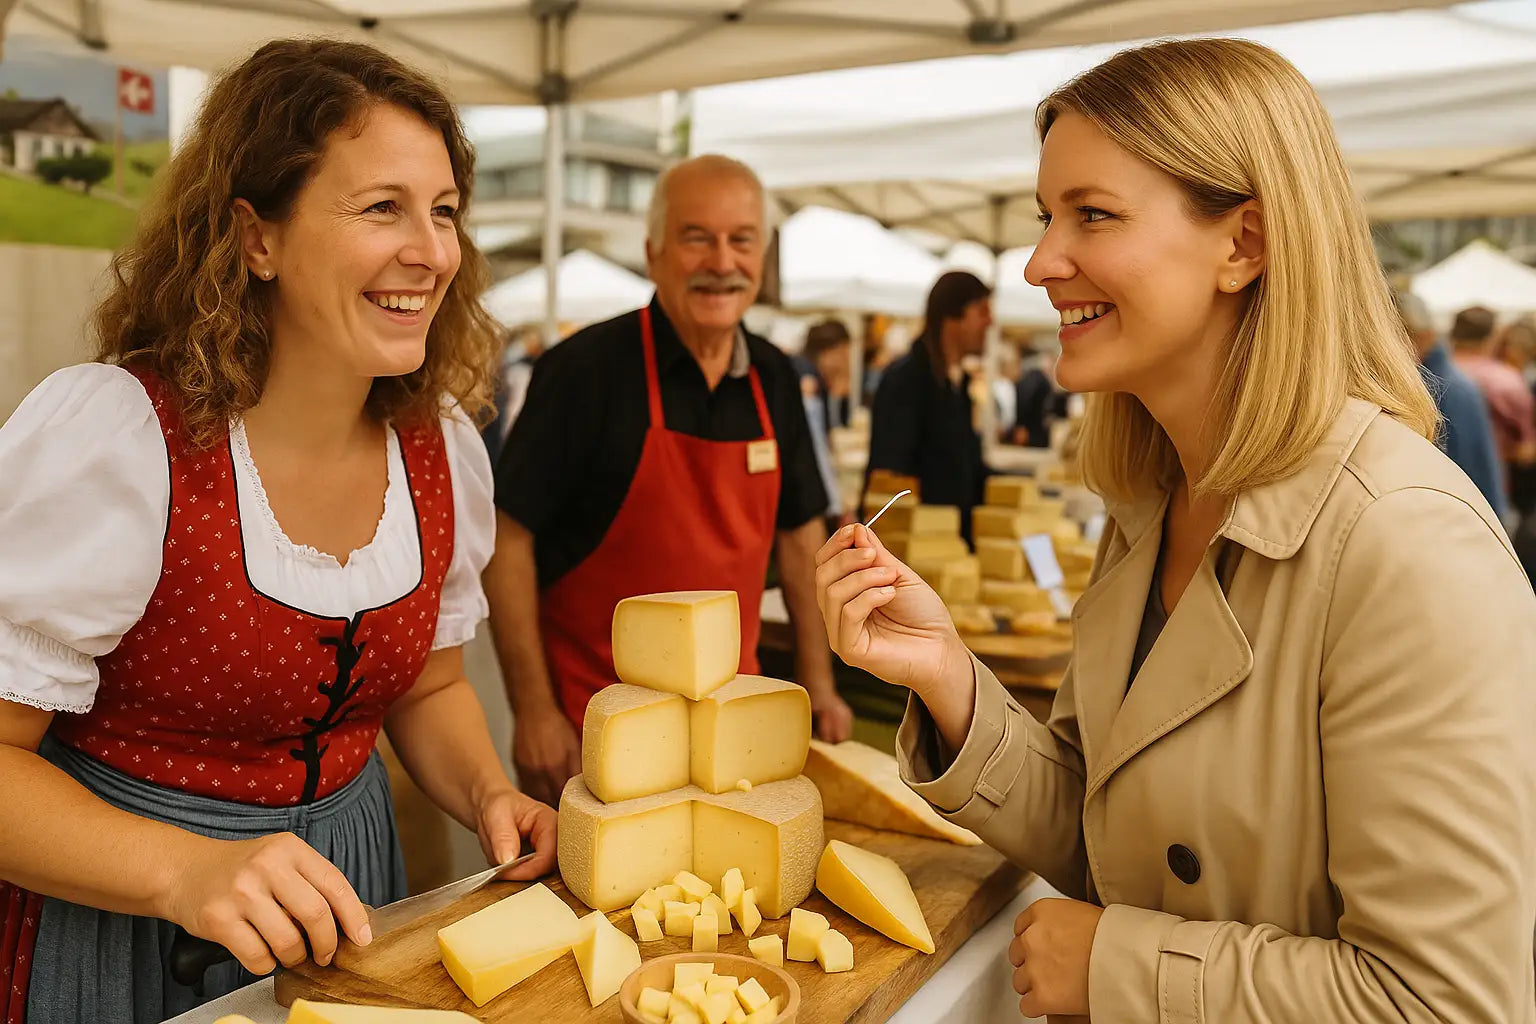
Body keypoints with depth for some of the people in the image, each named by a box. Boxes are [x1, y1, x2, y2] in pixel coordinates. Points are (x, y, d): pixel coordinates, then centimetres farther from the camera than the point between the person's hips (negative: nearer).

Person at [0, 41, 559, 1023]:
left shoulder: (446, 450, -7)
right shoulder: (108, 434, -22)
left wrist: (492, 795, -10)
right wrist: (188, 871, -32)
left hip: (343, 891, 5)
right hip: (120, 906, -5)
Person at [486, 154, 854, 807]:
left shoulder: (773, 379, 3)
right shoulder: (587, 367, -14)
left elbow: (798, 532, 11)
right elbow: (507, 534, -14)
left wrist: (818, 683, 9)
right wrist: (534, 711, -16)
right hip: (595, 727, -5)